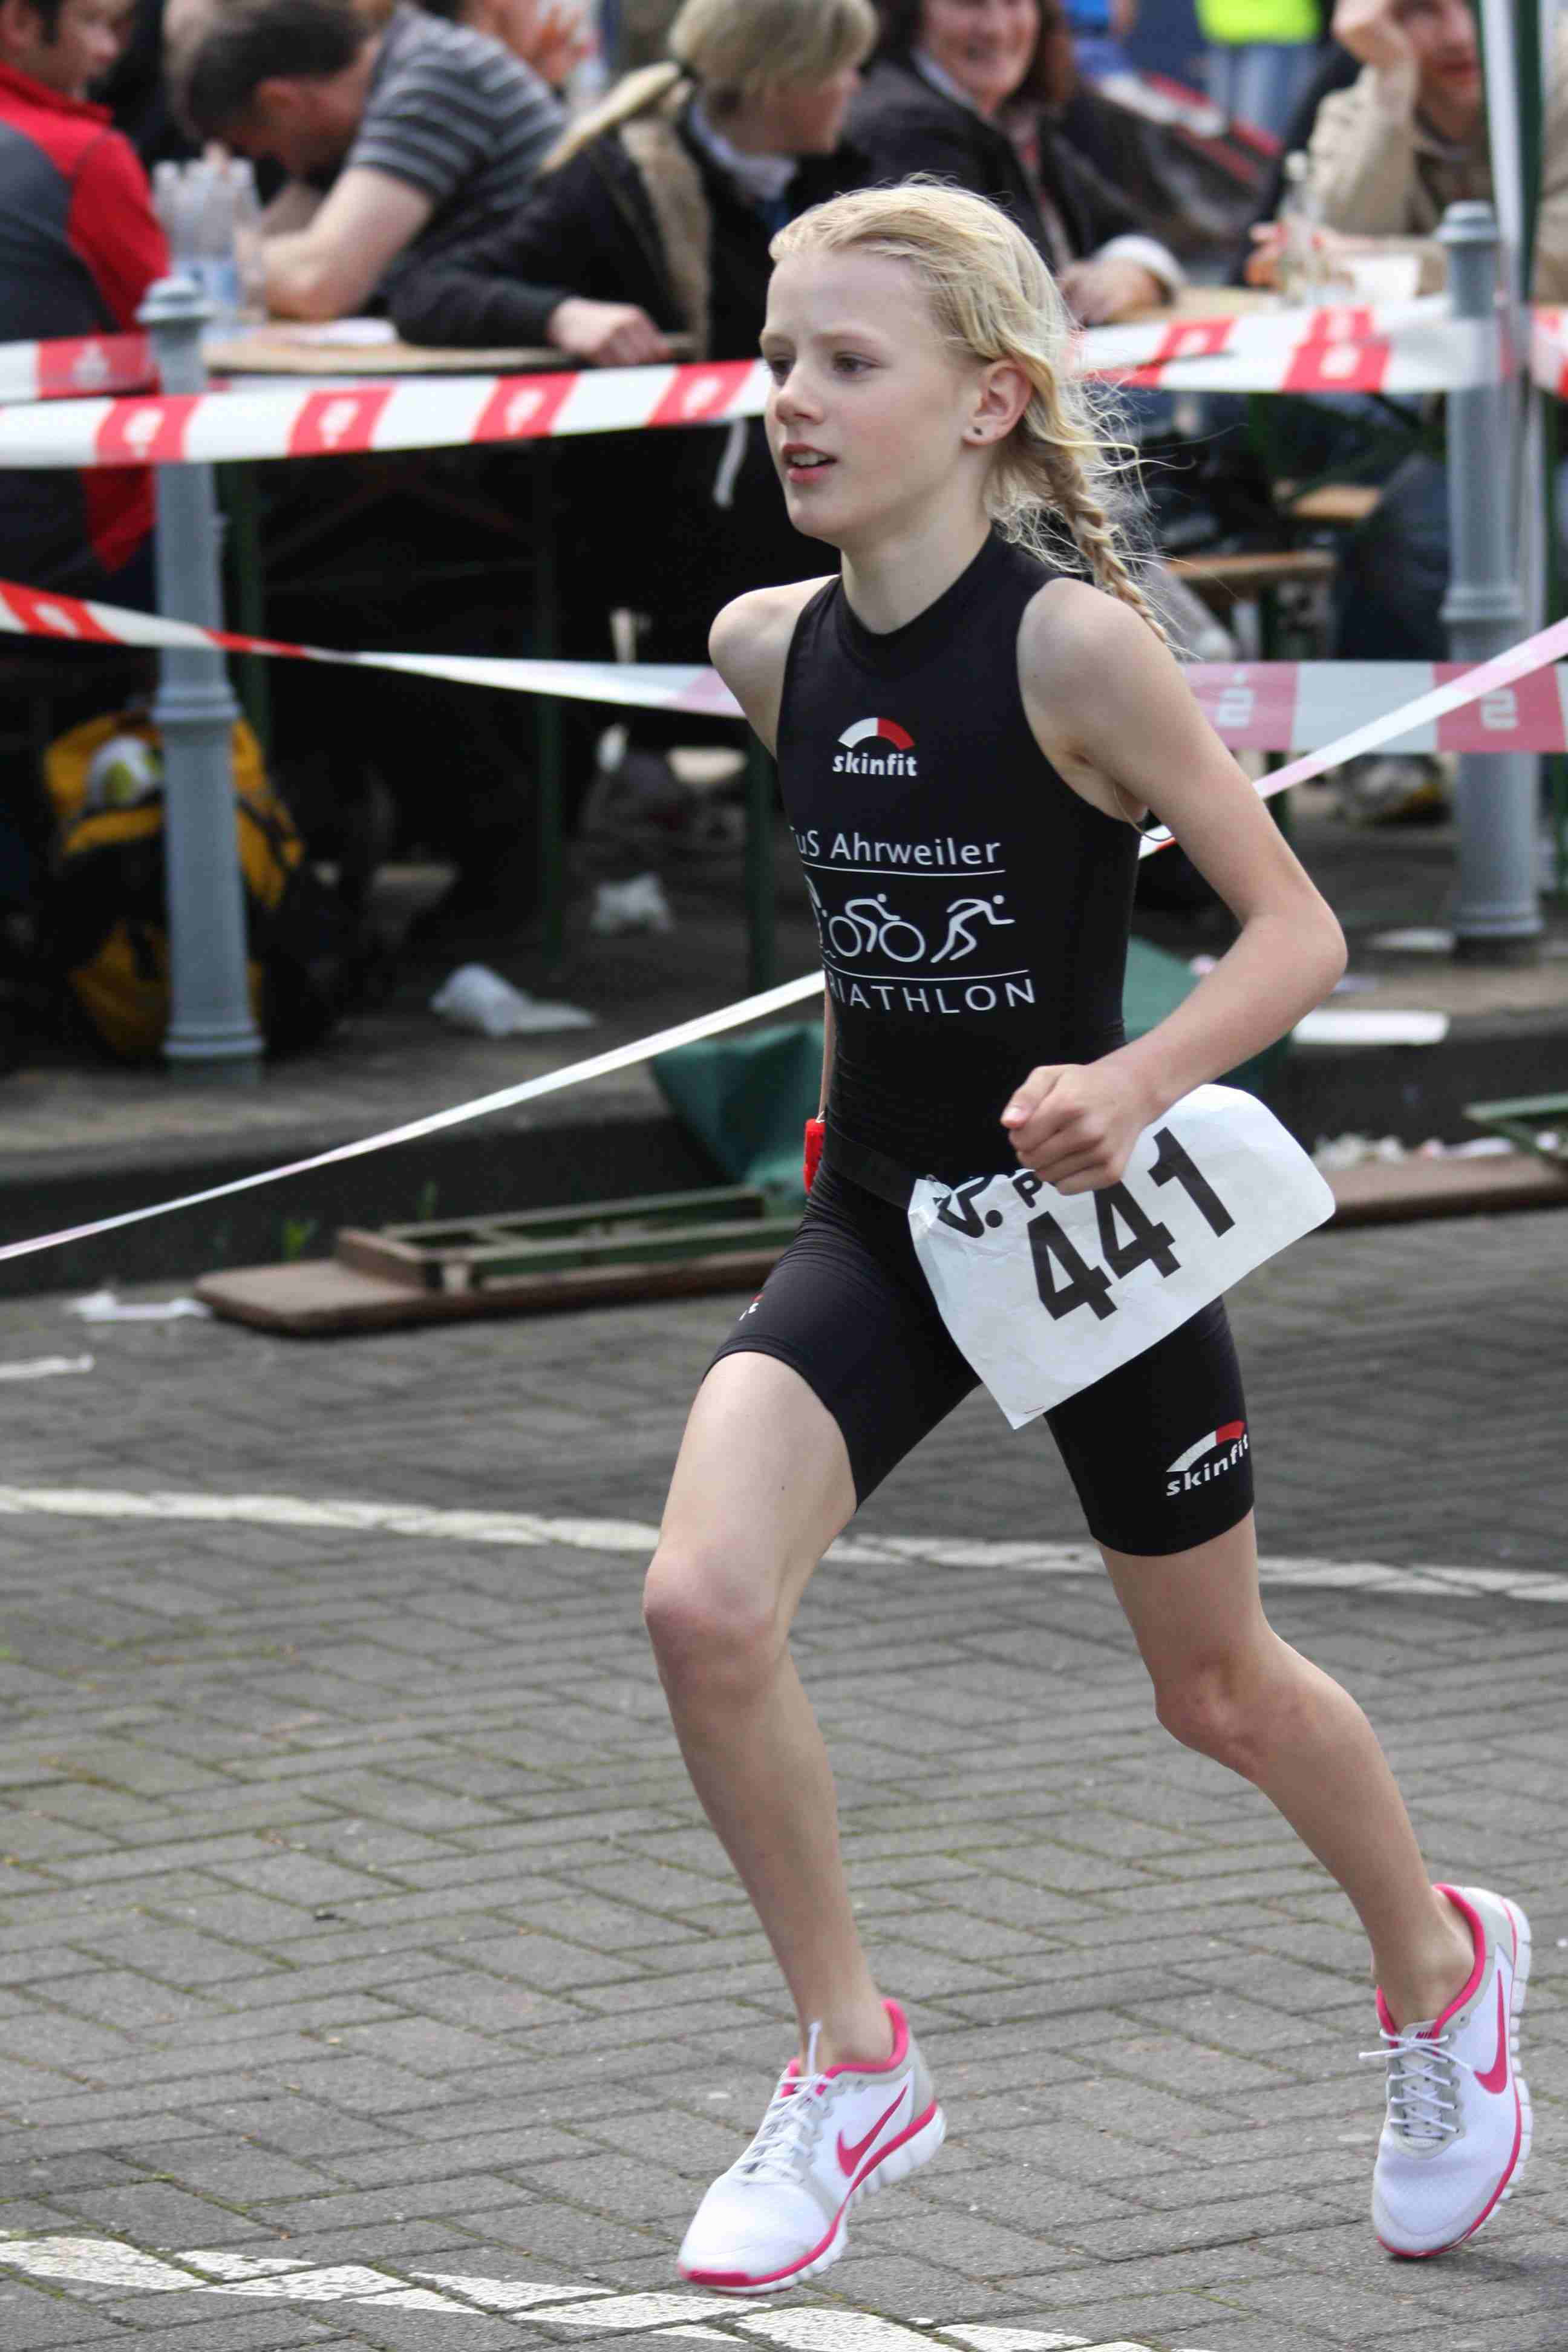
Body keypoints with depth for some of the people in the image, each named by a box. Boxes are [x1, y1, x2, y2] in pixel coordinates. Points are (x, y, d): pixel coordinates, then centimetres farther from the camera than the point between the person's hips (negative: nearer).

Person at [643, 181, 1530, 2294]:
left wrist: (1132, 1085, -35)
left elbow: (1298, 930, -20)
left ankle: (1441, 1966, 46)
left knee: (1218, 1688, 14)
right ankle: (855, 2068, 0)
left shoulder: (1074, 638, -21)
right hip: (878, 1221, 4)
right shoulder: (768, 646, -4)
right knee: (702, 1605, -19)